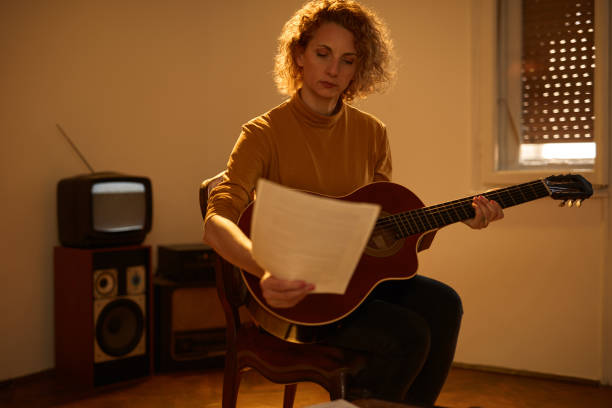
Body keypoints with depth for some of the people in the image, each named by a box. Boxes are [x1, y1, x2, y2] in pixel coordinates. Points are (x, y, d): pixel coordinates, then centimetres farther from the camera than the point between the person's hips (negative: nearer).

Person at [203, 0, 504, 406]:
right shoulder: (265, 133, -10)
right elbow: (216, 223, -23)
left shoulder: (371, 133, 6)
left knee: (442, 304, -22)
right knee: (408, 333, -25)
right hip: (294, 295, -5)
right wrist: (268, 269, -43)